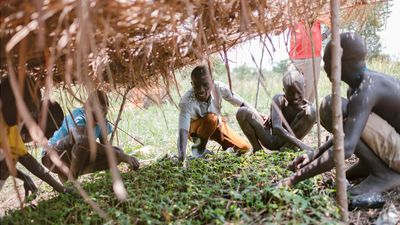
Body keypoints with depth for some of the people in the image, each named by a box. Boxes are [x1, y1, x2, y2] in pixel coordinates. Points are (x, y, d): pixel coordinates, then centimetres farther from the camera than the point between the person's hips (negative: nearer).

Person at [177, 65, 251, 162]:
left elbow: (242, 103, -17)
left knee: (244, 148, -7)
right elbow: (183, 130, -45)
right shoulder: (186, 101, -37)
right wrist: (181, 156, -56)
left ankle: (226, 143, 24)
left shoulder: (219, 88, -29)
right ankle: (199, 147, -13)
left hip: (216, 125, 3)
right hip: (195, 129, -3)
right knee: (211, 118, -38)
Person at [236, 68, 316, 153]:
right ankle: (257, 148, -7)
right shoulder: (279, 100, -21)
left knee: (312, 112, -23)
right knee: (243, 112, -23)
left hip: (287, 142, 1)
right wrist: (300, 144, -45)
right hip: (271, 140, -1)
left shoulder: (308, 107, -12)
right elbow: (276, 128, -35)